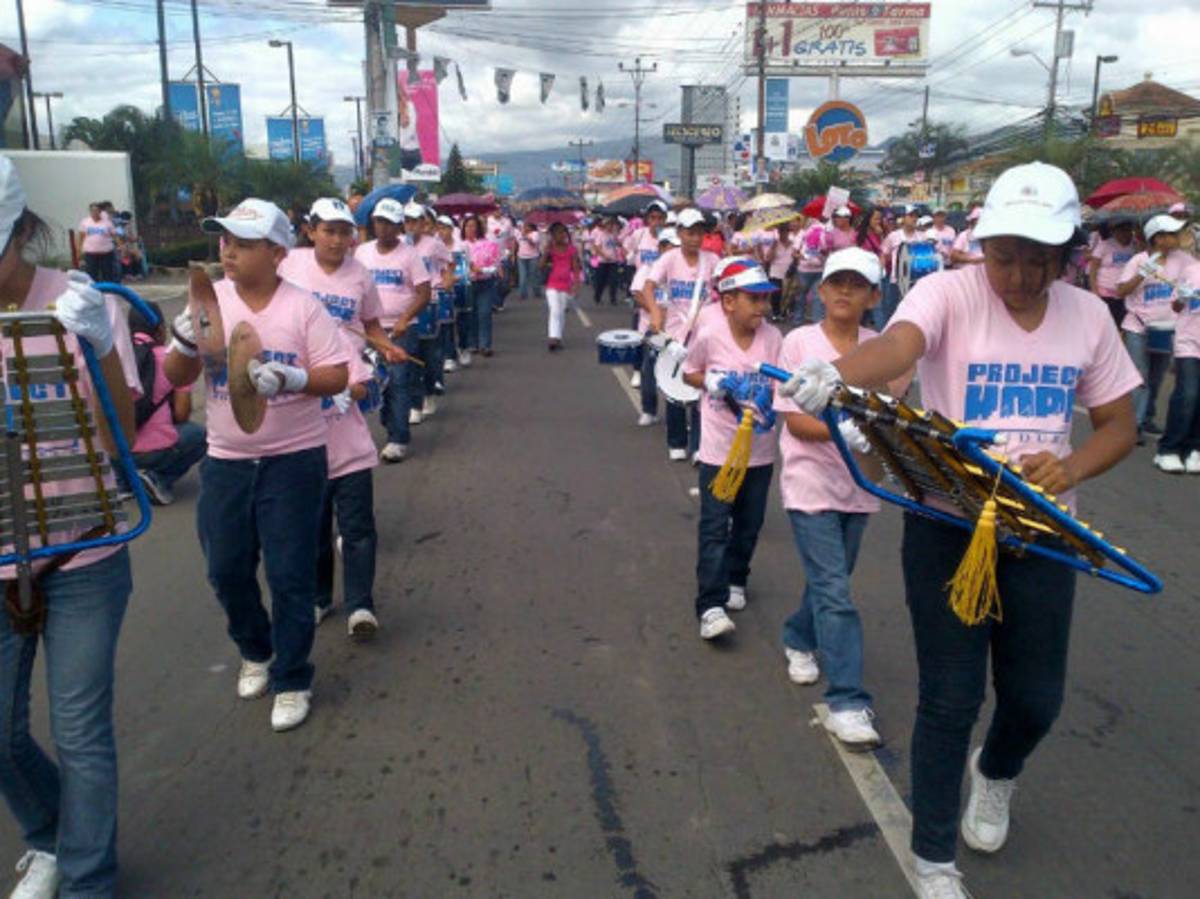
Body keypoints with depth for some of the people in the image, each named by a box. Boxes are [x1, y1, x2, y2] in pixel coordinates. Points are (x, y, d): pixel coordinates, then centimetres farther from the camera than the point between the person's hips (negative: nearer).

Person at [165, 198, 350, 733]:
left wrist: (291, 378, -28)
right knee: (226, 569, 13)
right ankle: (255, 653, 40)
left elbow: (337, 378, -9)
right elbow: (176, 379, 2)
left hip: (293, 461, -4)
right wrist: (186, 344, -19)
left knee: (290, 575, 1)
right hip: (225, 461, 4)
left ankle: (292, 681, 19)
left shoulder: (303, 307, -9)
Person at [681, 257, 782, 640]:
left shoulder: (773, 337, -7)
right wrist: (710, 383, -16)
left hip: (760, 450, 3)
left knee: (749, 523, 17)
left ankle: (734, 580, 39)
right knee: (715, 526, -6)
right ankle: (711, 606, -5)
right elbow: (689, 373, 4)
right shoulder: (709, 337, -12)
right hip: (719, 449, -3)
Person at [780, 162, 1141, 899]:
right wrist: (835, 374, -58)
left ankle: (996, 771, 49)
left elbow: (1120, 425, 8)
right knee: (951, 699, 3)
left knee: (1036, 699, 11)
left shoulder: (1087, 316, 1)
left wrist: (1070, 469, -13)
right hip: (948, 525, -4)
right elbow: (899, 344, -35)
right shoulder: (948, 293, -13)